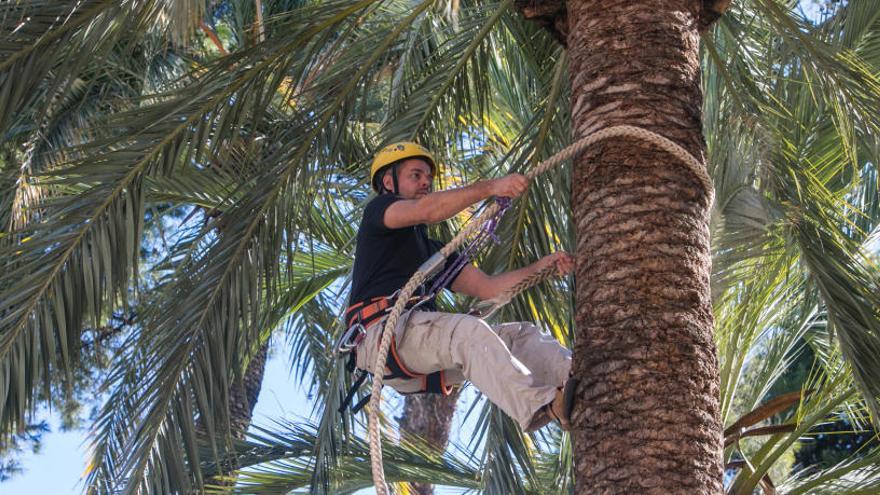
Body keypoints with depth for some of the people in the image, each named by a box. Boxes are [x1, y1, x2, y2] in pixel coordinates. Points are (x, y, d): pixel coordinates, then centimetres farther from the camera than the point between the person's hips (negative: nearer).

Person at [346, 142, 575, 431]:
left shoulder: (432, 250, 35)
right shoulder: (377, 211, 14)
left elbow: (487, 288, 23)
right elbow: (428, 210, -10)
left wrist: (541, 267, 9)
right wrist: (490, 187, -18)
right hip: (382, 330, -8)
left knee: (521, 335, -7)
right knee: (469, 330, -33)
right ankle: (541, 408, -52)